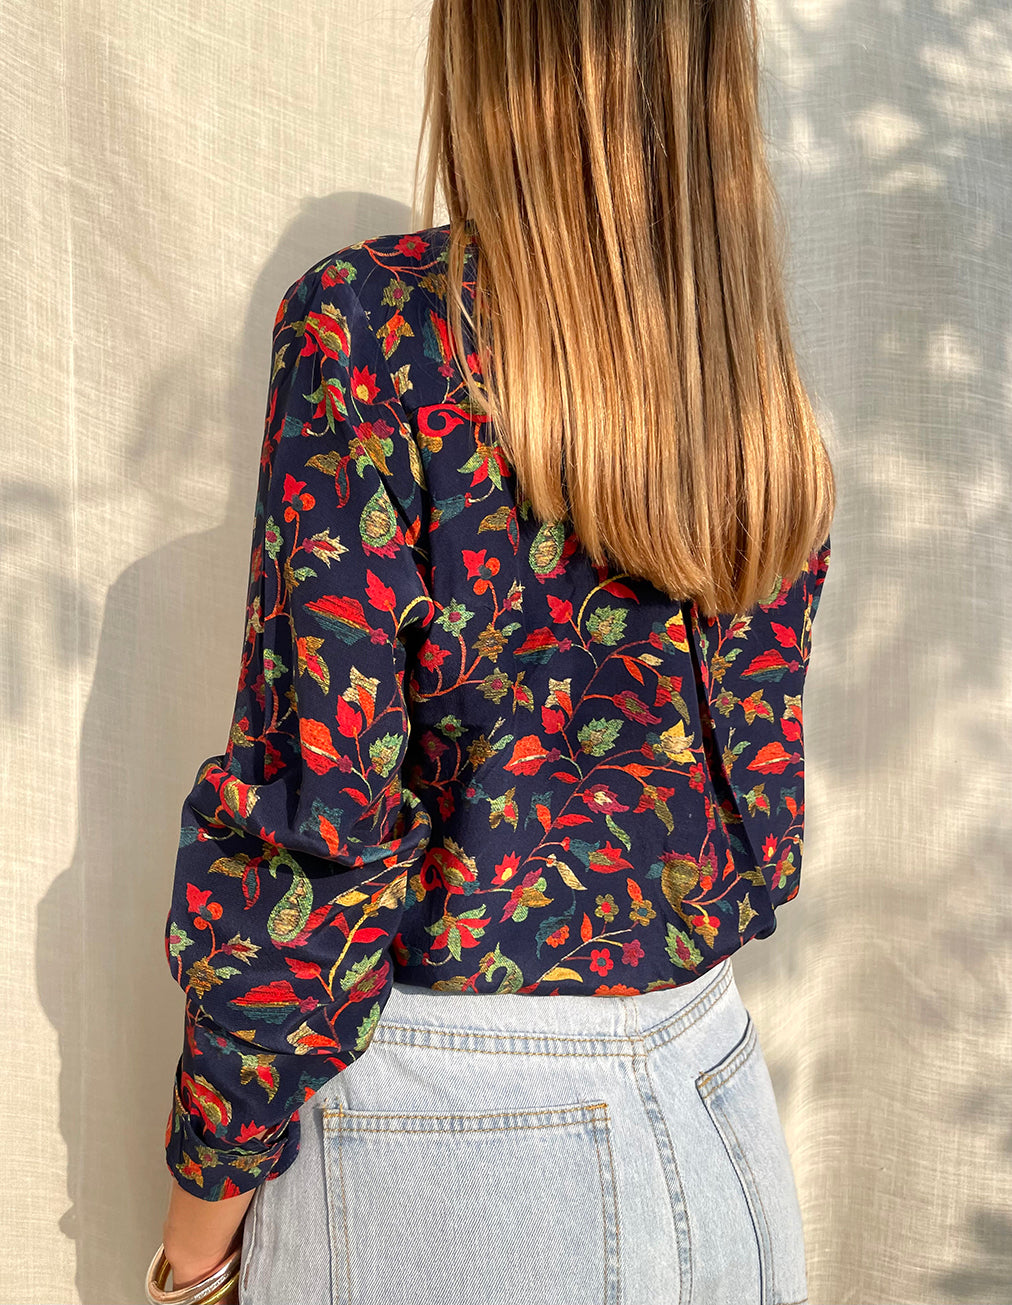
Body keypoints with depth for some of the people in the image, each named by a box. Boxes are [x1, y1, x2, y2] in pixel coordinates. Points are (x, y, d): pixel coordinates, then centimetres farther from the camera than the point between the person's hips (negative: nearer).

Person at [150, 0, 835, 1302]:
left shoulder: (372, 326, -16)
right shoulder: (771, 411, 0)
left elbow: (320, 821, -19)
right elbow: (764, 823, 6)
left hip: (444, 1113, -5)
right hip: (712, 1103, 6)